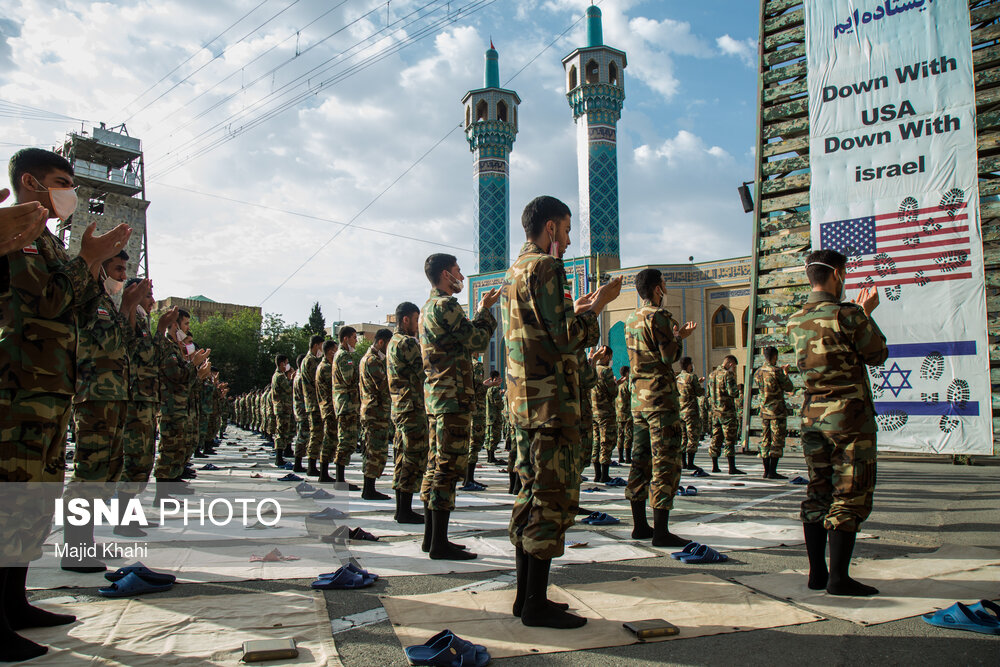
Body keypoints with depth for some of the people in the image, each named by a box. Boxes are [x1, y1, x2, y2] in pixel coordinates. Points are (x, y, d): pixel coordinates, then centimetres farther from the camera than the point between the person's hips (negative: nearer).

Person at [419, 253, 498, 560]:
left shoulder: (429, 307, 21)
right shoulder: (444, 305, -12)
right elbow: (477, 341, -11)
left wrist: (481, 310, 20)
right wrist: (485, 310, 3)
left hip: (436, 395, 11)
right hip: (453, 396, -11)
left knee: (437, 465, 12)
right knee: (449, 465, -8)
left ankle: (432, 535, 19)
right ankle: (440, 543, -5)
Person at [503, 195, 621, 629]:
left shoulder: (514, 271, 19)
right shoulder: (546, 267, -11)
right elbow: (567, 338, -18)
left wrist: (575, 310, 24)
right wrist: (597, 306, -5)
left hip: (523, 399, 10)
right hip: (552, 398, -10)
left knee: (532, 492, 13)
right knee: (555, 495, -4)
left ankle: (526, 595, 19)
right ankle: (536, 603, 2)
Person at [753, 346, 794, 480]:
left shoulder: (758, 373, 6)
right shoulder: (776, 372, -14)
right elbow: (789, 388, -7)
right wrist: (785, 373, 11)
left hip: (764, 412, 7)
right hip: (777, 411, -6)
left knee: (765, 440, 9)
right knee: (777, 441, -3)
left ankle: (766, 470, 12)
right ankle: (772, 472, -4)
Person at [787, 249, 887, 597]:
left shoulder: (795, 322, 7)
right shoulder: (847, 315, -13)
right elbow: (878, 355, 1)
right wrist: (866, 314, 14)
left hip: (812, 416, 7)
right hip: (850, 415, -6)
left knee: (818, 494, 11)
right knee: (851, 496, 0)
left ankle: (817, 572, 16)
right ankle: (838, 577, 1)